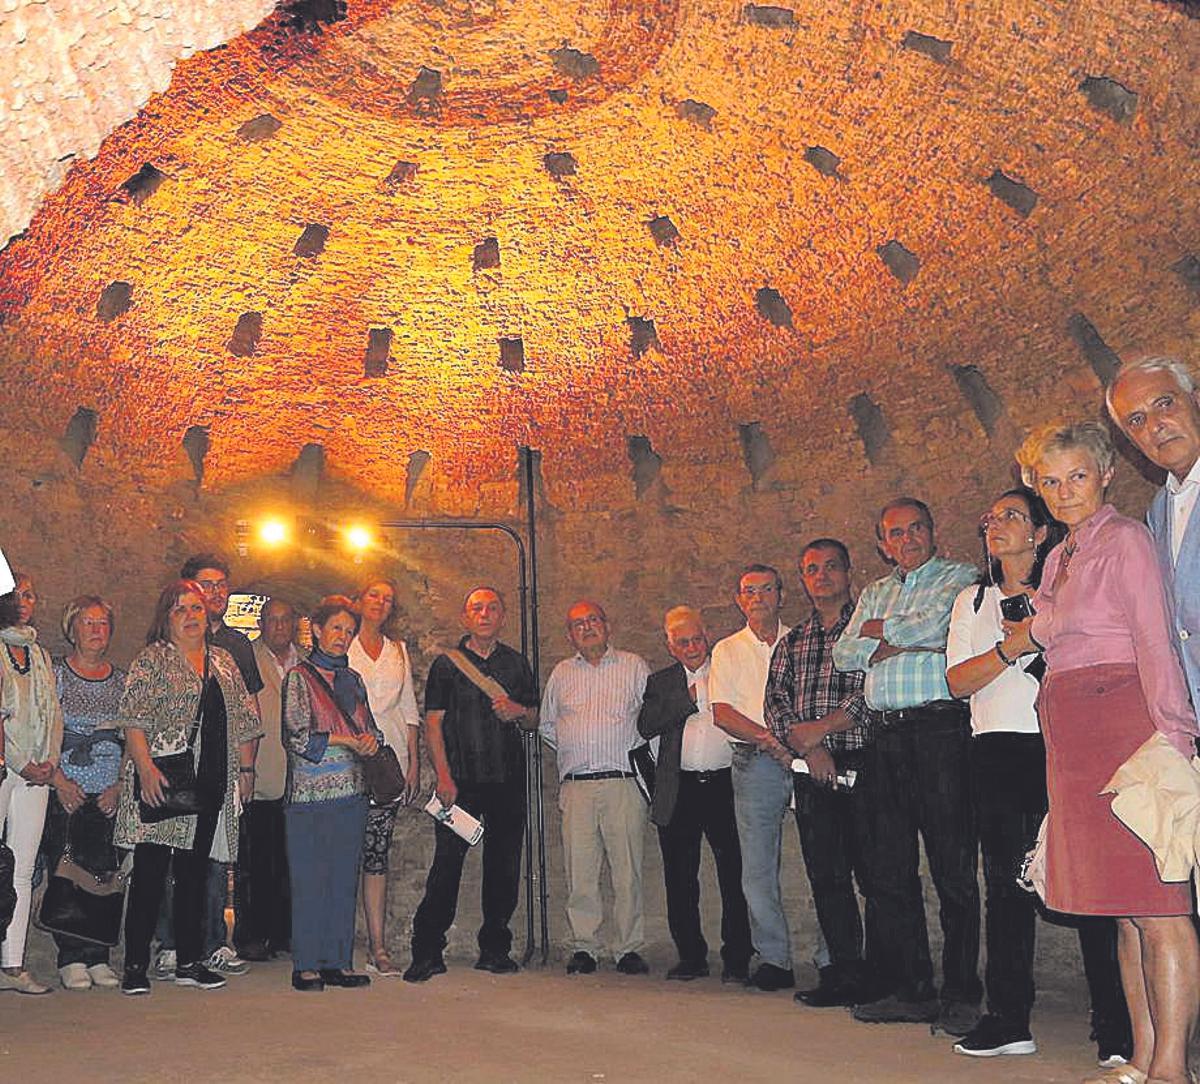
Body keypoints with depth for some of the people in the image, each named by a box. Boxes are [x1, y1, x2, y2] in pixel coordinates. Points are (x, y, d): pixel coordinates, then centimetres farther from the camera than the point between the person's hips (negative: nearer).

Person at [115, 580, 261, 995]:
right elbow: (133, 719, -10)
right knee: (150, 871, -2)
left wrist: (246, 766, 10)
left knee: (195, 871, 11)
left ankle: (189, 961, 19)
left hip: (211, 783, 6)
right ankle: (135, 965, 5)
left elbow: (244, 719, 17)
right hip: (163, 782, -5)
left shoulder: (223, 661, 16)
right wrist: (146, 768, -19)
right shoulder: (152, 659, -1)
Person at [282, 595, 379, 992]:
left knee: (345, 880, 8)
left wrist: (372, 741, -2)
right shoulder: (299, 677, -2)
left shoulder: (352, 679, 16)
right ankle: (306, 966, 8)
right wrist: (348, 741, -8)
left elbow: (370, 729, 20)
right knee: (309, 880, -1)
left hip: (351, 792, 5)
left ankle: (339, 961, 15)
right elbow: (299, 737, -10)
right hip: (310, 793, -5)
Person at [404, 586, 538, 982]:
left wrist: (518, 712, -7)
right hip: (460, 781, -3)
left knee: (504, 867, 5)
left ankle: (495, 949, 17)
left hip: (507, 780, 3)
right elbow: (433, 723, 1)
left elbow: (534, 721, 17)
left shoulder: (517, 663, 13)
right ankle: (427, 951, 3)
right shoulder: (446, 664, 5)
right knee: (447, 864, -6)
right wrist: (443, 776, -9)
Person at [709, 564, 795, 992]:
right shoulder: (728, 650, 13)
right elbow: (723, 713, 2)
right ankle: (773, 960, 5)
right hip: (756, 764, 0)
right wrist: (769, 739, -13)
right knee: (758, 869, -2)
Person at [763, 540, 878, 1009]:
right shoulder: (792, 642, 19)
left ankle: (879, 972, 5)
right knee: (826, 874, 6)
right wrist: (807, 747, -7)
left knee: (873, 873, -5)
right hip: (811, 770, 5)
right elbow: (776, 702, 10)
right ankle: (844, 970, 15)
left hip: (862, 761, -5)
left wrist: (821, 727, -13)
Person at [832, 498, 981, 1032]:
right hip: (888, 734, 6)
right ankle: (910, 989, 17)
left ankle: (962, 996, 3)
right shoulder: (874, 594, 22)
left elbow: (931, 627, -13)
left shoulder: (959, 578, 5)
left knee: (953, 867, -5)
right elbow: (845, 654, 10)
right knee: (892, 869, 8)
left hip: (942, 730, -6)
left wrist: (879, 631, 4)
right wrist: (897, 644, -6)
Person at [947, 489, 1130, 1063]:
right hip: (998, 752, 3)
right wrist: (1013, 647, -8)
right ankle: (1008, 1020, 12)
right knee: (1006, 885, 5)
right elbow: (957, 680, 7)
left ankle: (1117, 1027, 0)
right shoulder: (972, 601, 18)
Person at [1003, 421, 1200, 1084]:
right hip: (1072, 731, 8)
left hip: (1126, 718, -8)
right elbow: (1026, 637, 18)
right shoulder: (1061, 556, 21)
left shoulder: (1125, 539, -3)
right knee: (1124, 906, 9)